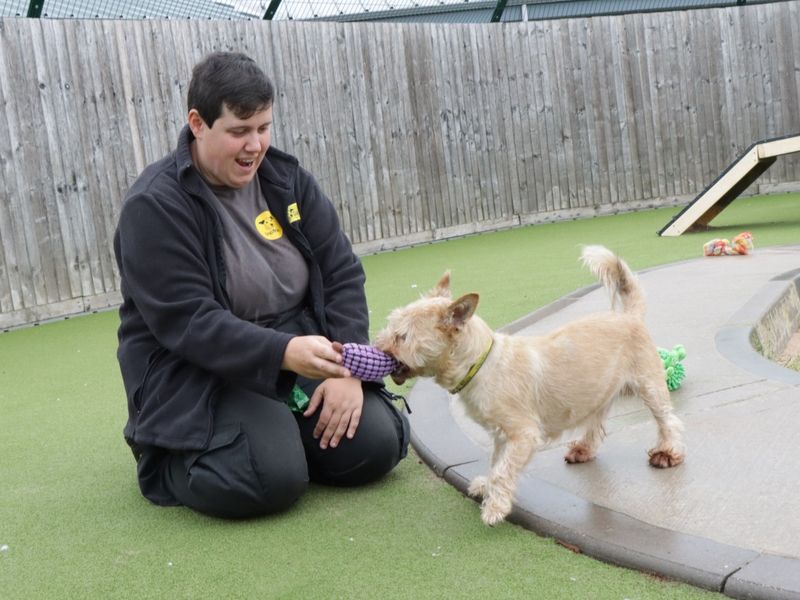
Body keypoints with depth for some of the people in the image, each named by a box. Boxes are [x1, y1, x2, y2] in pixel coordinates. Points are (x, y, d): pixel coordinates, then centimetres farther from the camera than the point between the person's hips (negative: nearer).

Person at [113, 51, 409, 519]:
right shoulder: (155, 206, -15)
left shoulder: (286, 178, 2)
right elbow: (187, 323, -23)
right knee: (271, 479, -26)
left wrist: (347, 369, -13)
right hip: (199, 372, -5)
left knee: (376, 446, -12)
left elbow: (341, 272, 0)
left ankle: (279, 431, 17)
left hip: (300, 354, 5)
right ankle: (168, 458, 7)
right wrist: (284, 353, -37)